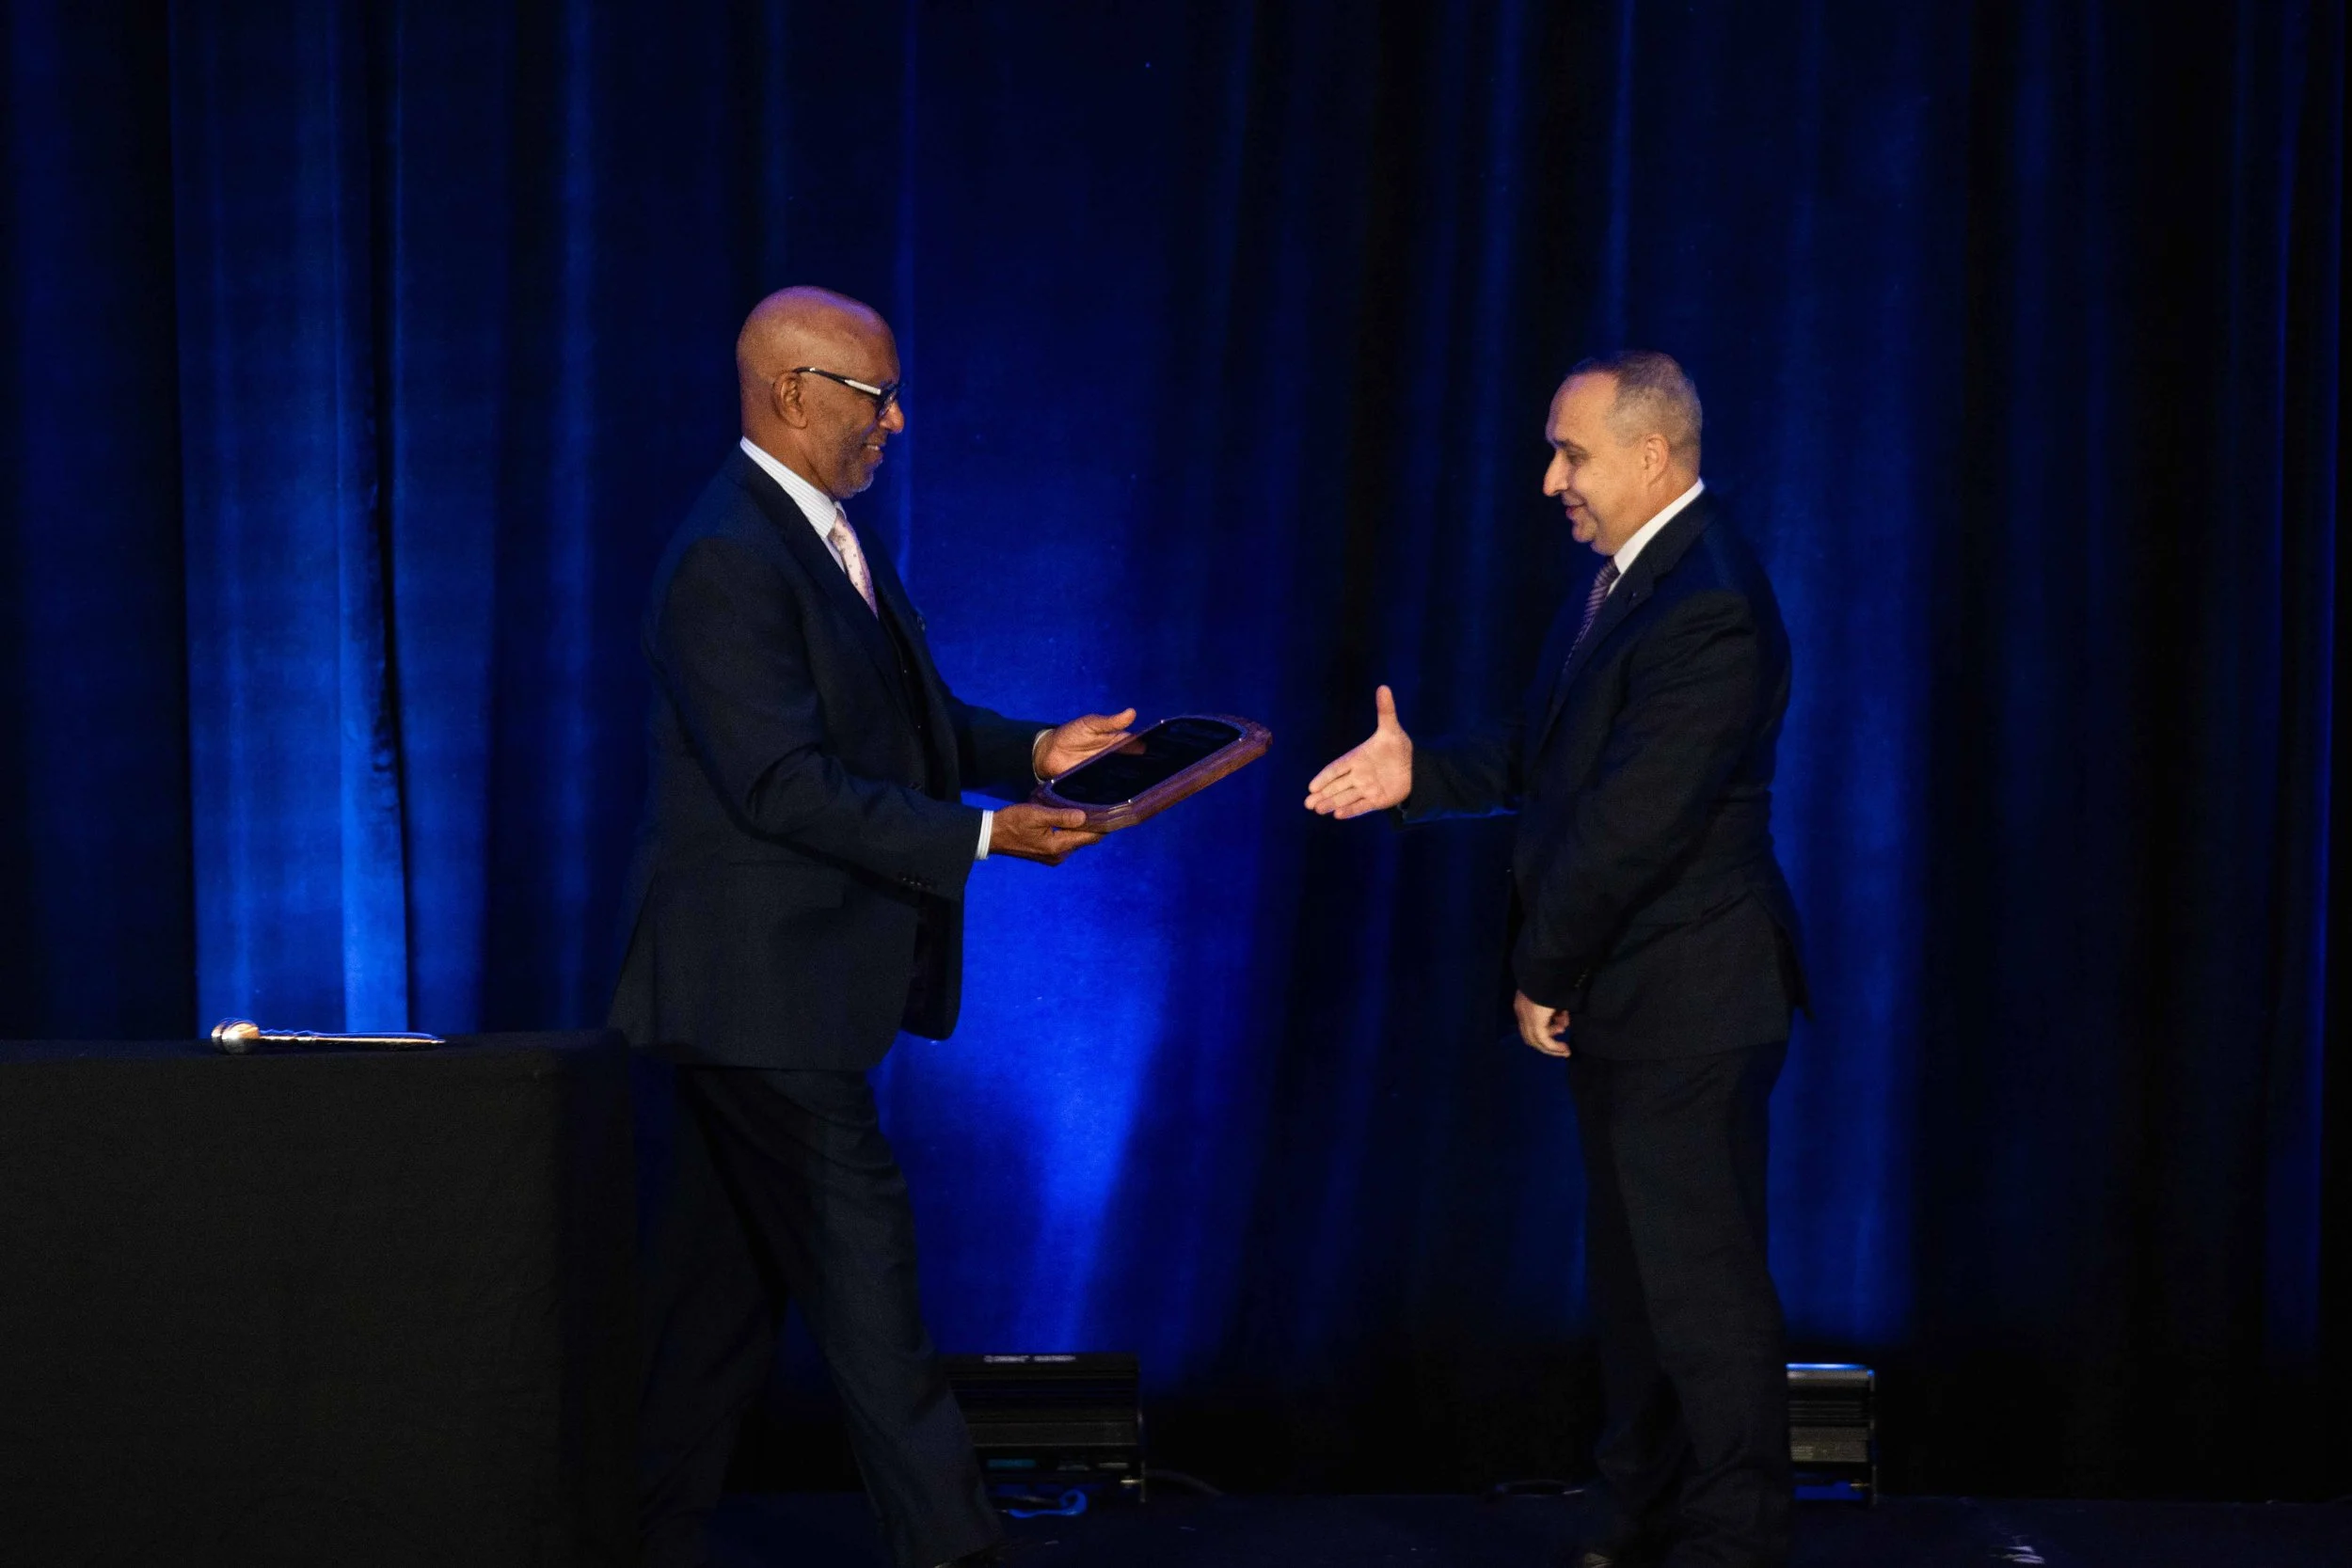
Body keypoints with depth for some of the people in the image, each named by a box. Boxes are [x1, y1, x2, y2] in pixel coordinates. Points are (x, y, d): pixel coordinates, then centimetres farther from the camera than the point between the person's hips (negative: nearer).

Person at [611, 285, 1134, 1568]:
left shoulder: (826, 536, 12)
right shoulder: (728, 560, -20)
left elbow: (911, 713, 20)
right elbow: (786, 785, -24)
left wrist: (1032, 750, 4)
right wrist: (984, 838, -24)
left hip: (790, 976, 10)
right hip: (762, 979, -10)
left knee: (724, 1270, 15)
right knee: (861, 1259, -5)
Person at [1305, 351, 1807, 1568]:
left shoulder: (1707, 610, -23)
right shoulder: (1628, 576, 9)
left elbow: (1630, 824, -24)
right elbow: (1545, 756, 15)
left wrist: (1544, 973, -14)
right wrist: (1420, 774, 0)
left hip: (1687, 1002, -10)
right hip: (1624, 1003, 10)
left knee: (1701, 1281, -1)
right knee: (1631, 1275, 18)